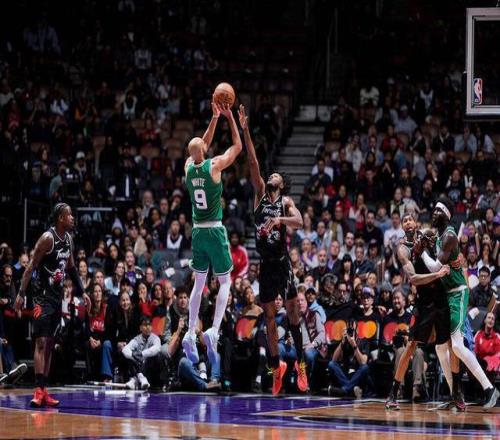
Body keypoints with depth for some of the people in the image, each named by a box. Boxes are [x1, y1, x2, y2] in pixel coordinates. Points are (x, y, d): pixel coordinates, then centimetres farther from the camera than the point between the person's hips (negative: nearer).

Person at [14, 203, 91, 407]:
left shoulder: (68, 239, 9)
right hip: (43, 296, -8)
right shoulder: (47, 238, -15)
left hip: (58, 296, 8)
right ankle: (39, 390, -17)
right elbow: (31, 266, -16)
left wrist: (81, 292, 20)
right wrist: (21, 294, -21)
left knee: (50, 344, 9)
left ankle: (44, 391, 12)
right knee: (41, 342, -13)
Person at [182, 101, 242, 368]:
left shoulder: (188, 166, 2)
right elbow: (237, 146, -2)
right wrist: (229, 117, 4)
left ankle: (190, 334, 6)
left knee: (198, 283, 13)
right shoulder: (214, 166, -13)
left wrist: (214, 119, 19)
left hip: (197, 231, 5)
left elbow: (202, 145, 20)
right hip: (215, 230, -5)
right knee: (225, 282, 4)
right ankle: (214, 331, -11)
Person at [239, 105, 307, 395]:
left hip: (282, 262, -4)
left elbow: (300, 222, -18)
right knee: (269, 317, 8)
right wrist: (245, 131, -7)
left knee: (292, 313, -4)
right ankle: (277, 366, 18)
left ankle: (301, 364, 3)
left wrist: (279, 220, -33)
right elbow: (253, 162, 1)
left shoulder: (286, 202, 1)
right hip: (265, 264, 4)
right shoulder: (260, 194, 10)